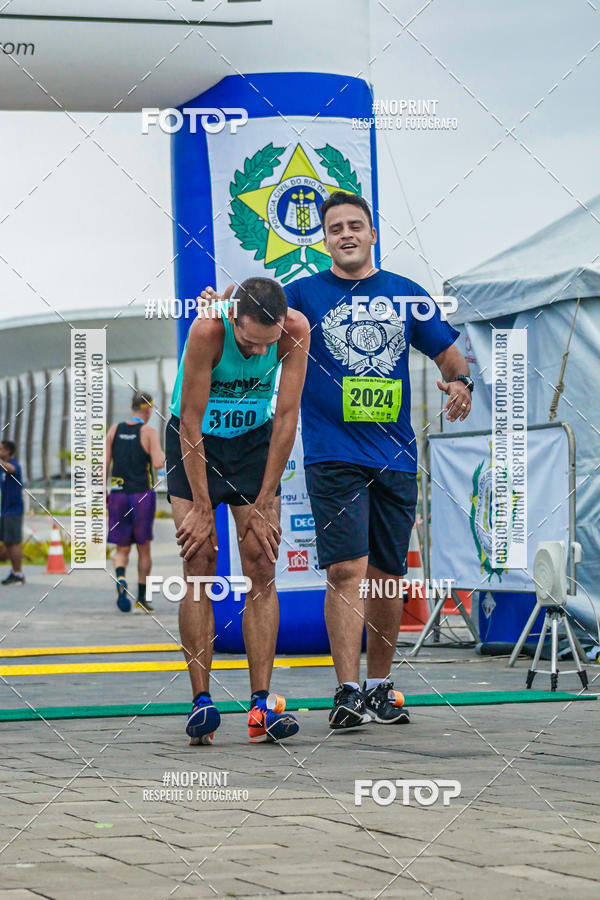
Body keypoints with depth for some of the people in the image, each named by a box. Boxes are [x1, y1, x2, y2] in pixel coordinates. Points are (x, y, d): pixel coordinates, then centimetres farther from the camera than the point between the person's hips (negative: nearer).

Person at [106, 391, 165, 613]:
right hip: (143, 495, -3)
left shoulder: (115, 430, 6)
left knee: (122, 548, 7)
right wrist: (162, 456, 7)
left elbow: (104, 464, 3)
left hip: (118, 495, 3)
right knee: (144, 548, 10)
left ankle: (120, 579, -24)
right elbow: (157, 464, -16)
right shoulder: (149, 432, -6)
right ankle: (142, 598, 14)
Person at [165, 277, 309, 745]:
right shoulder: (208, 330, -29)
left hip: (256, 439, 2)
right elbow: (190, 423, -23)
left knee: (262, 568, -6)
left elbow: (287, 417, -16)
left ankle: (261, 706, -8)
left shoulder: (296, 329, -22)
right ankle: (201, 701, -9)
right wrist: (202, 510, -22)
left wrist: (263, 504, -15)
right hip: (195, 442, -2)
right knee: (199, 564, -10)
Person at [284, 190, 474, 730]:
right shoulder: (305, 293, 5)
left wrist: (460, 382, -6)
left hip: (396, 457, 3)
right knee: (347, 569, -14)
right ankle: (348, 692, -15)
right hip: (332, 457, -3)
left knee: (387, 574, 9)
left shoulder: (406, 295, 12)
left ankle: (380, 686, 22)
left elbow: (447, 352, 16)